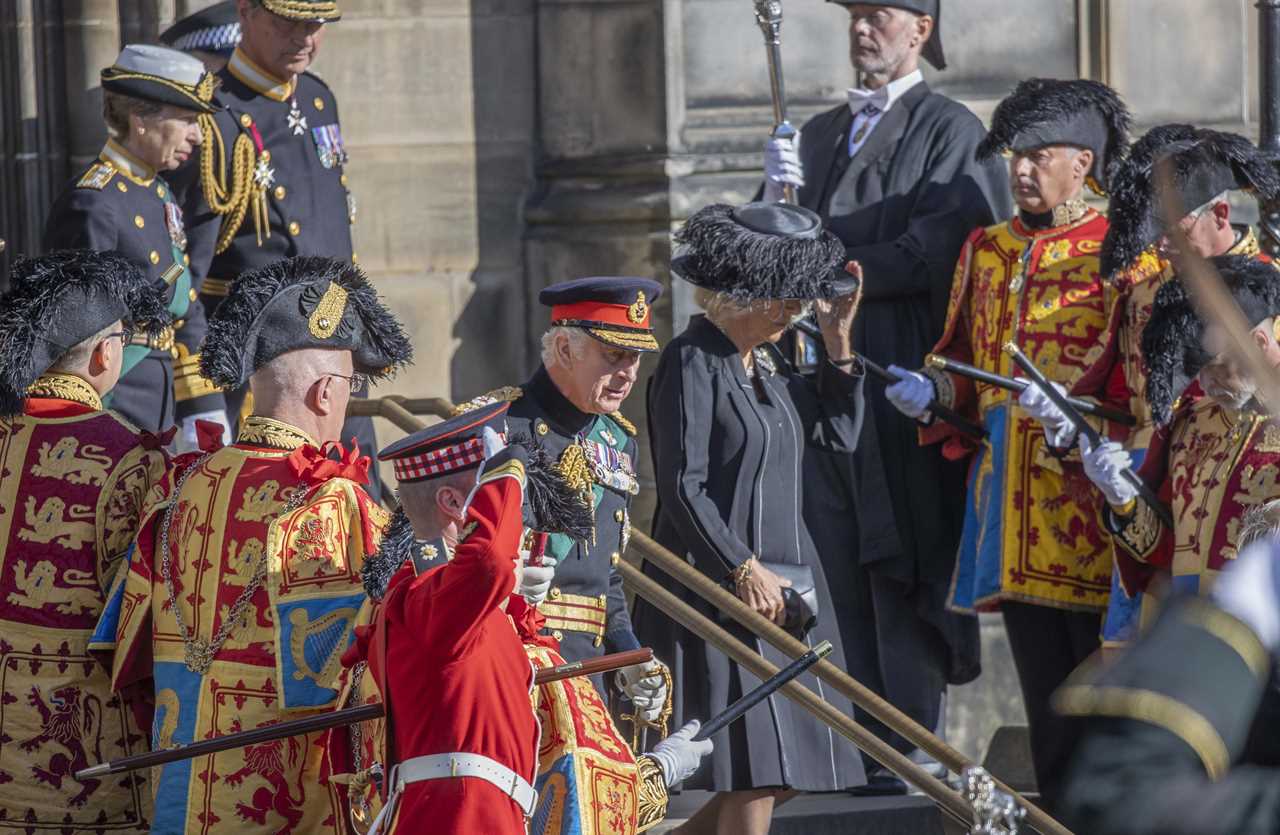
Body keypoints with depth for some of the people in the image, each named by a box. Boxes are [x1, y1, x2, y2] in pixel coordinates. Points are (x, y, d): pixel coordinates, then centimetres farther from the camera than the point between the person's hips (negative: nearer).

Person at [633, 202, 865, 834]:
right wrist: (744, 568, -18)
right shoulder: (693, 361, -11)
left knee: (781, 773, 9)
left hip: (782, 577, 9)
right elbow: (683, 487, -16)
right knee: (758, 773, -10)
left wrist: (838, 341, 9)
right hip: (719, 585, -9)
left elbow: (839, 435, 17)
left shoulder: (766, 360, 15)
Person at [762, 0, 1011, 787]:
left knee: (903, 569, -7)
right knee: (839, 565, 3)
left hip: (904, 377, -6)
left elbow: (934, 252, -11)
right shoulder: (819, 135, 20)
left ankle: (910, 745, -5)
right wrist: (780, 197, -4)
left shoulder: (951, 132, 1)